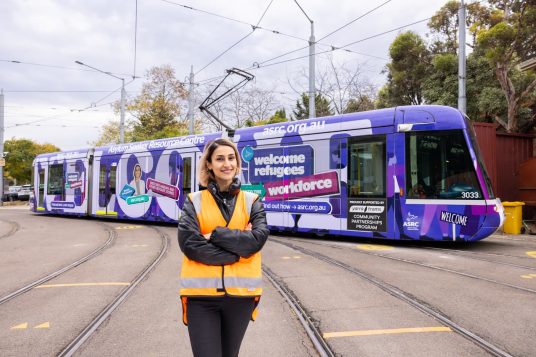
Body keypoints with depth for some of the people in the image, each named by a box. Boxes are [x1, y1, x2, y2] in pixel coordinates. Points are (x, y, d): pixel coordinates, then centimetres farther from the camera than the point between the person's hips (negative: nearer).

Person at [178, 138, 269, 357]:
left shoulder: (252, 201, 5)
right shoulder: (194, 201, 2)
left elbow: (258, 239, -12)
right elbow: (189, 244, -12)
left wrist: (215, 235, -14)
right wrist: (238, 248, -13)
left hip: (241, 293, 2)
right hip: (201, 294, -2)